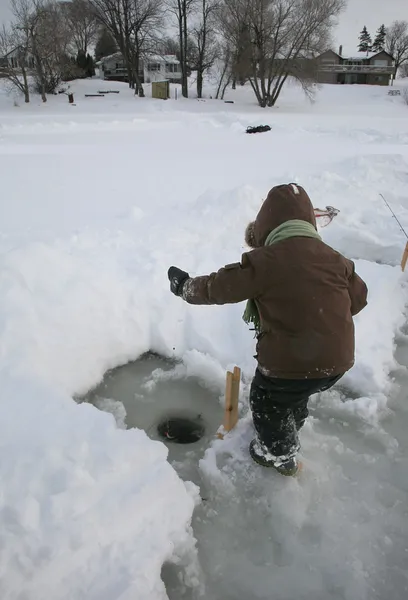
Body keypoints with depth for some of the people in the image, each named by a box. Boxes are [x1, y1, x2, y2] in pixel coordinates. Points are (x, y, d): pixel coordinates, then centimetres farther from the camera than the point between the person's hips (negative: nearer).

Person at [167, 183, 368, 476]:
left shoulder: (264, 261, -18)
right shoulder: (335, 258, 2)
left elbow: (220, 287, -8)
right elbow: (358, 299, 14)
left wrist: (184, 285, 10)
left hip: (289, 362, -7)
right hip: (338, 359, 7)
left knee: (267, 401, 24)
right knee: (296, 395, 35)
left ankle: (280, 455, 42)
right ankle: (290, 432, 60)